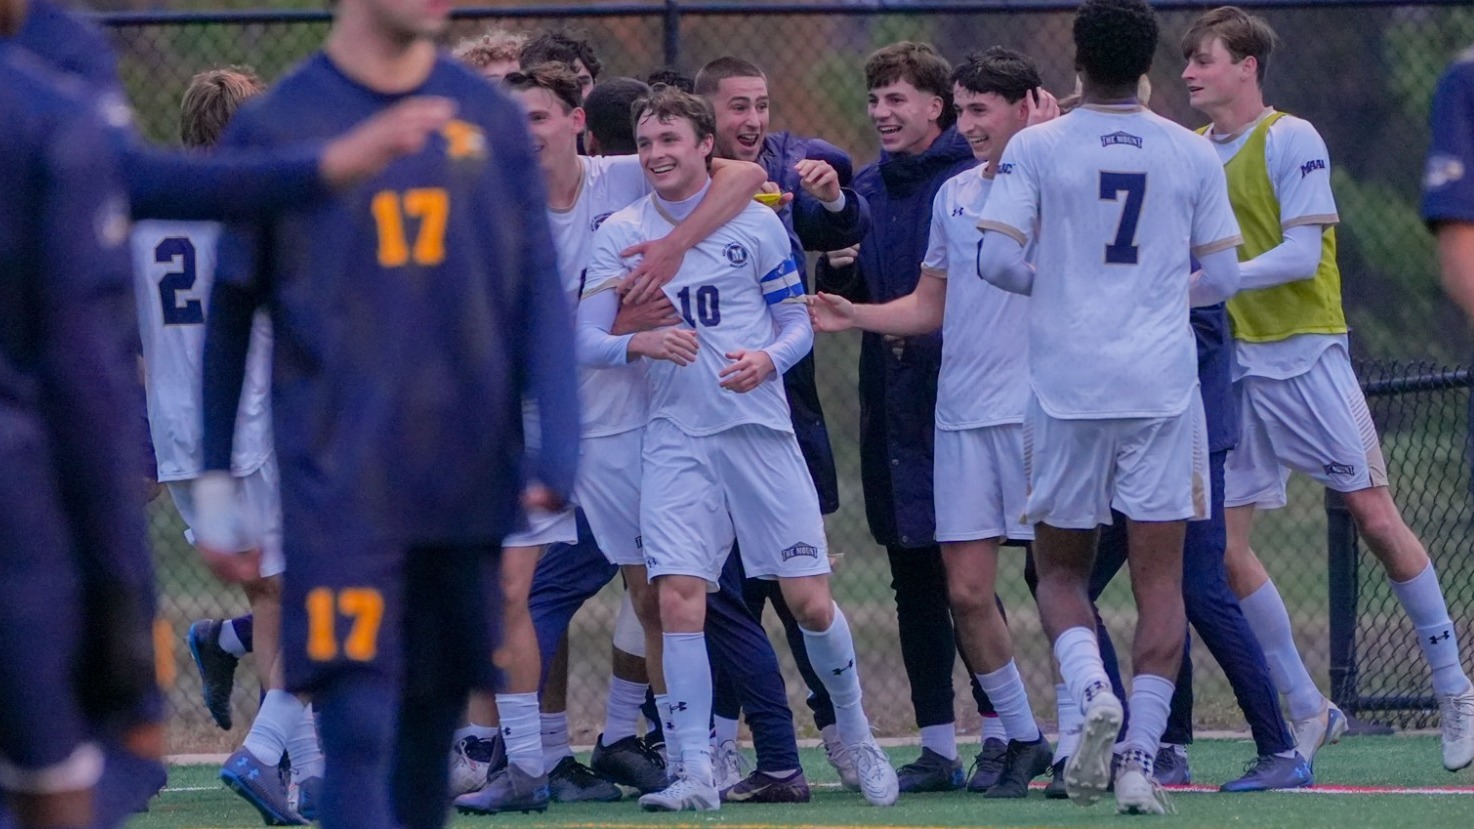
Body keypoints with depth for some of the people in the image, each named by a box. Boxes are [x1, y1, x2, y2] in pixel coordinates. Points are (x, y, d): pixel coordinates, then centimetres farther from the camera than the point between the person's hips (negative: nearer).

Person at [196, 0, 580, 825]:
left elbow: (540, 295, 6)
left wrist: (557, 450, -5)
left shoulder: (489, 119, 6)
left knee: (433, 719, 10)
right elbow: (230, 314, 7)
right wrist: (214, 482, 7)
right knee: (358, 726, -11)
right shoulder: (276, 127, -1)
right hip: (339, 494, -3)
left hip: (470, 482, 3)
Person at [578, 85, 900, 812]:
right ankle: (694, 773, -7)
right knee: (677, 597, -13)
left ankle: (856, 736, 23)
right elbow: (585, 341, -1)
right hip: (676, 438, 1)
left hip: (760, 430, -1)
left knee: (809, 599, -2)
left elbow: (798, 322, 8)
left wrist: (769, 357, -15)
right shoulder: (620, 234, 4)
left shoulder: (754, 223, 3)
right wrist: (640, 344, -22)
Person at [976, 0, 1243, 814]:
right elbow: (1221, 276, 7)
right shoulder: (1192, 154, 3)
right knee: (1160, 575, 3)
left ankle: (1091, 690, -15)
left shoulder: (1036, 148, -3)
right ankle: (1141, 756, -6)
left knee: (1060, 569, 13)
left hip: (1066, 382, -1)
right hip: (1163, 383, 1)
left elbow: (996, 259, -7)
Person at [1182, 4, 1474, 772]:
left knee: (1376, 519, -4)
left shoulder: (1290, 140, -6)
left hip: (1305, 356, -5)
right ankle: (1307, 710, 8)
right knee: (1222, 547, -3)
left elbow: (1301, 254, -14)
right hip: (1232, 366, 5)